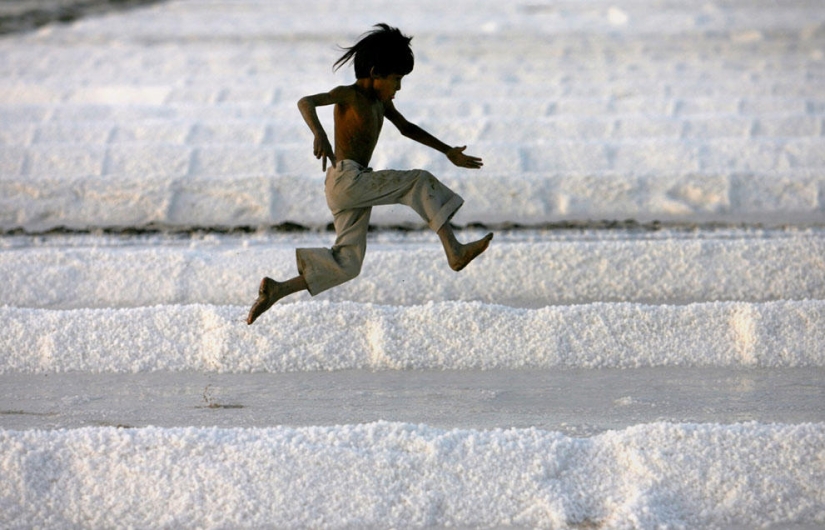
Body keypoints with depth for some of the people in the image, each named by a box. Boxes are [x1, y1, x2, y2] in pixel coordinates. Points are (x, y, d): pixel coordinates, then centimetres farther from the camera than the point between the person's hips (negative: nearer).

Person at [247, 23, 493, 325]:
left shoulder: (379, 101, 19)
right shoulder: (348, 95, -6)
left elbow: (407, 129, 30)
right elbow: (306, 102, -21)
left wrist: (449, 152, 27)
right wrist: (320, 135, -40)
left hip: (357, 187, 9)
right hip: (346, 179, -9)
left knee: (346, 265, 6)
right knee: (419, 183, -12)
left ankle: (277, 290, 7)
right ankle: (455, 252, -17)